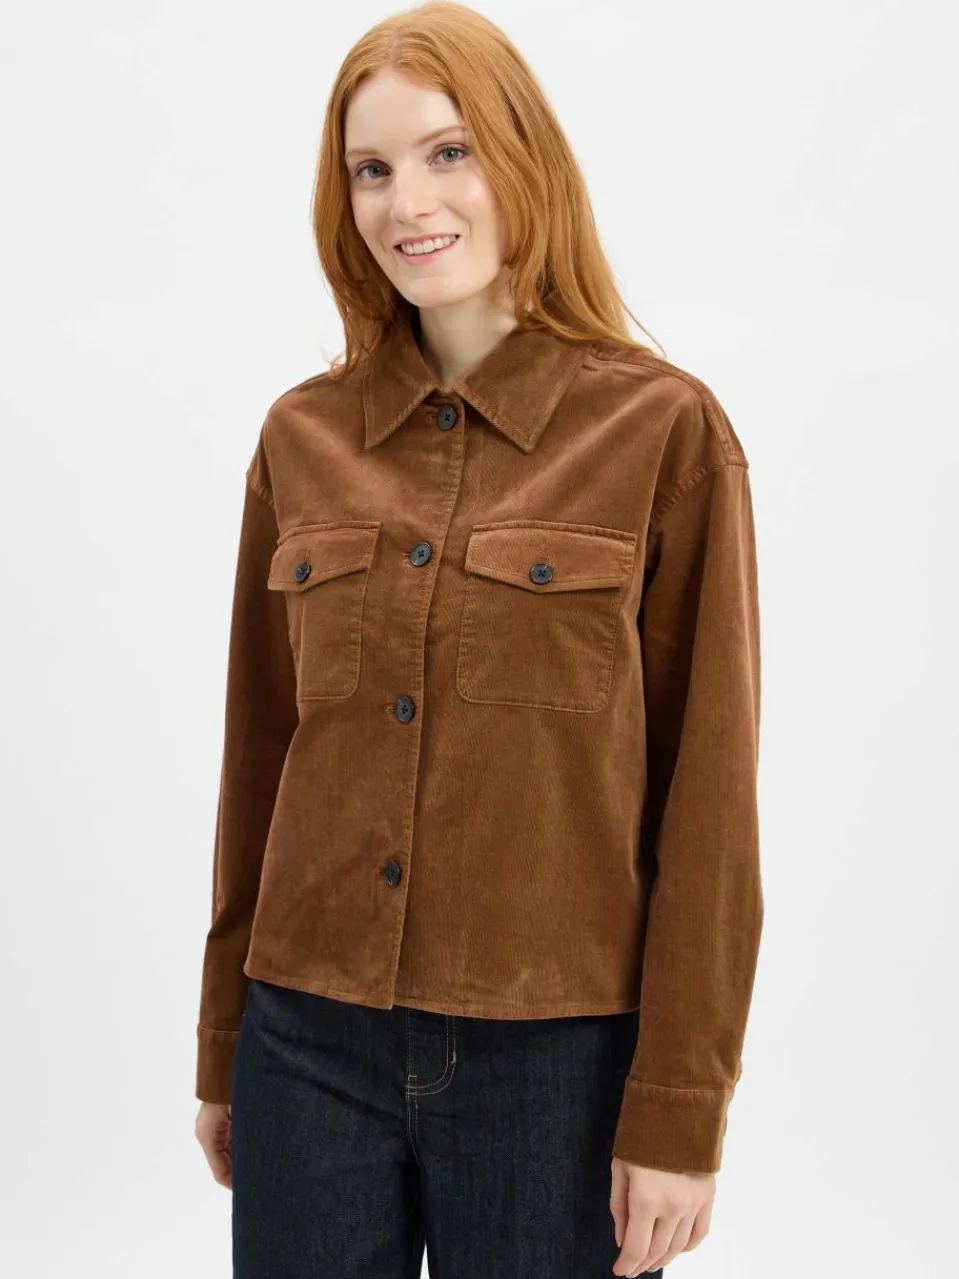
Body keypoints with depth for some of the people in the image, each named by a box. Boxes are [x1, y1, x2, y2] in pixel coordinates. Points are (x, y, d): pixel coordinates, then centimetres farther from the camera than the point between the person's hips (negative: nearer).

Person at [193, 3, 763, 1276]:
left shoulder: (664, 430, -8)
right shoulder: (302, 438, 3)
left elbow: (708, 796, -7)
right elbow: (258, 754, 9)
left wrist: (679, 1111, -8)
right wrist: (222, 1053, 13)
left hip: (558, 1055, -3)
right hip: (313, 1046, 3)